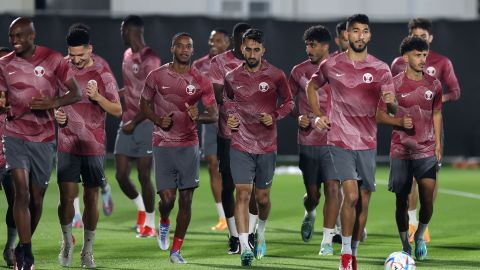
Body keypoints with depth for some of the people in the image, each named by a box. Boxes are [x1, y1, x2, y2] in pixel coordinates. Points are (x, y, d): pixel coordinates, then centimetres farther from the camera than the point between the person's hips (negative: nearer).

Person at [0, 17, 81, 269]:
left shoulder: (52, 59, -5)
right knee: (22, 192, -15)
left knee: (36, 197, 9)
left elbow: (75, 93, -2)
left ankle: (23, 249, 28)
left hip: (44, 138, 0)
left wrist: (52, 103, -21)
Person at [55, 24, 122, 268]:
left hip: (94, 146, -1)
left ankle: (88, 250, 14)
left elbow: (117, 110, -4)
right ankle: (67, 241, 17)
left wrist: (97, 96, -21)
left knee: (91, 197, 2)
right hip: (67, 145, 1)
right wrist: (56, 113, -6)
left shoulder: (103, 74, -5)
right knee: (67, 196, -6)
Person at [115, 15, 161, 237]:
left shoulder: (150, 60, -13)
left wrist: (134, 122, -16)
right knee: (121, 175, 3)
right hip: (127, 124, 7)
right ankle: (141, 208, 27)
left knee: (144, 176, -4)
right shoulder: (128, 56, 14)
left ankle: (149, 224, 8)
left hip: (145, 124, -7)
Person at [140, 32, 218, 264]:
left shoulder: (201, 82, 1)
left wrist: (198, 117, -23)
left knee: (186, 199, 0)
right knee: (167, 198, -11)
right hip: (163, 146, -1)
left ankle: (176, 250, 12)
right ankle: (164, 223, 26)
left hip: (189, 146, 1)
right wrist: (158, 120, -9)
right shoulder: (156, 76, -1)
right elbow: (144, 104, 11)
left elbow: (214, 115, 0)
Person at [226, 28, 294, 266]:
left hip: (267, 146, 0)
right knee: (242, 193, -12)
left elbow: (289, 102, 8)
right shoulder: (232, 77, 2)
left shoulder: (275, 76, -3)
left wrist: (275, 116, -9)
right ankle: (245, 248, -14)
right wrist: (229, 117, 3)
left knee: (262, 197, 10)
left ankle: (260, 233, 41)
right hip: (241, 145, 0)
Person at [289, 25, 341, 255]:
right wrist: (298, 117, -5)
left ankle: (327, 240, -5)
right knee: (312, 192, 6)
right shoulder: (299, 71, 5)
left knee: (332, 188, -11)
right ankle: (310, 213, 42)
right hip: (307, 141, 2)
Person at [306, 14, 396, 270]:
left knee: (364, 201, 7)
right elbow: (312, 87, 19)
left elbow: (391, 109, -4)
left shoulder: (380, 69, 1)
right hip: (340, 140, -3)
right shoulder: (331, 65, 0)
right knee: (351, 195, -17)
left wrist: (390, 103, -28)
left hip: (368, 143, 3)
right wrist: (317, 115, 5)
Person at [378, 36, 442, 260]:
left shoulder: (434, 85, 5)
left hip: (427, 152, 2)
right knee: (402, 201, 3)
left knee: (427, 201, -8)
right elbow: (379, 115, 0)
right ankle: (405, 246, 18)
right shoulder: (394, 84, -5)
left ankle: (420, 236, 19)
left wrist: (438, 143, 10)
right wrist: (400, 121, -17)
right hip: (400, 152, -2)